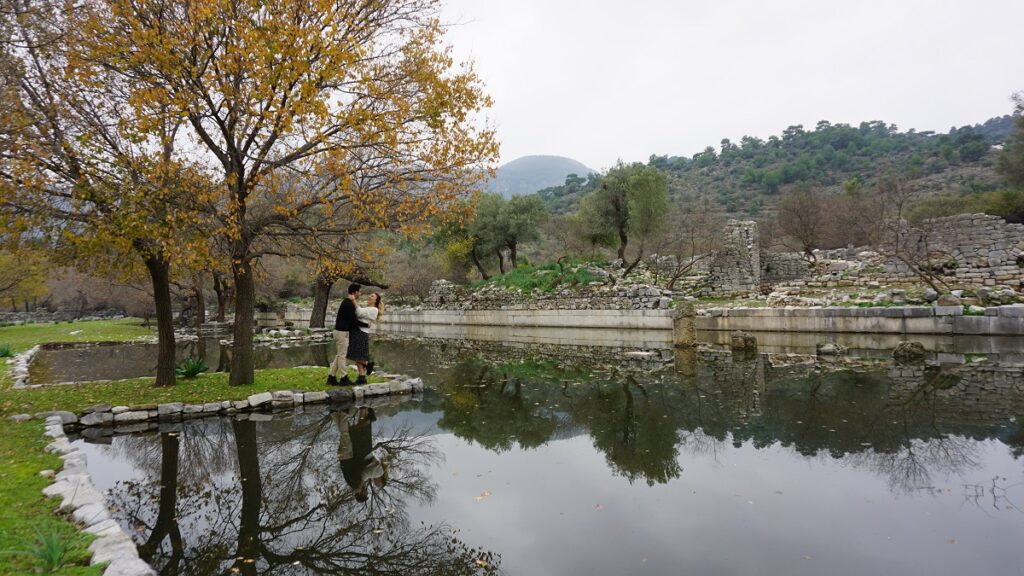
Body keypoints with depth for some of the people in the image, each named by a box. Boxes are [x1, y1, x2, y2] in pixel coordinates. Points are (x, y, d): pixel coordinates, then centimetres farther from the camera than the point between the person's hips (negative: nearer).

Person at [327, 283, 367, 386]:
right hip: (342, 332, -10)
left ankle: (331, 377, 16)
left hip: (341, 331, 10)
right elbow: (354, 321, -19)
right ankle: (344, 379, 5)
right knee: (342, 355, -2)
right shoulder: (349, 304, -18)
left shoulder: (346, 302, 14)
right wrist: (366, 324, -7)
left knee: (340, 355, 13)